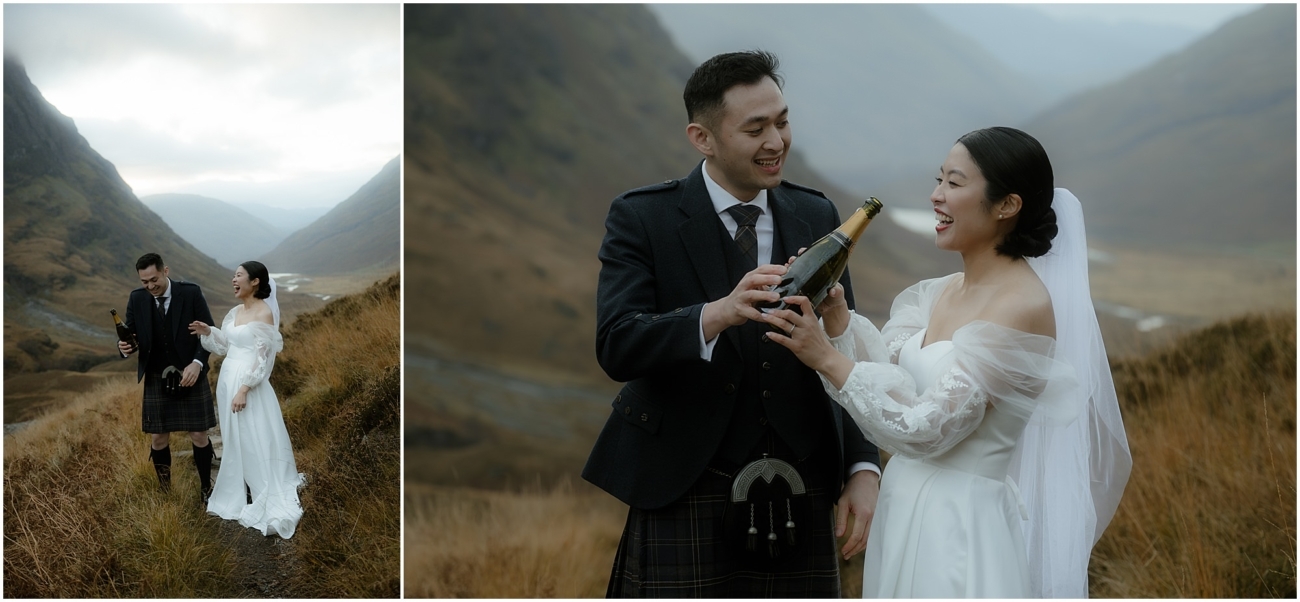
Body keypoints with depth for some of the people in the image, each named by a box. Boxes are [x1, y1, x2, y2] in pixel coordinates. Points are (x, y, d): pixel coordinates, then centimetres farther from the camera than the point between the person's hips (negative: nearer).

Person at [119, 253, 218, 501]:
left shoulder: (191, 293, -9)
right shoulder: (136, 299, -2)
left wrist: (197, 363, -19)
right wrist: (125, 347, -20)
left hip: (190, 375, -2)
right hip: (156, 380, 2)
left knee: (198, 436, 2)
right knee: (158, 438, 7)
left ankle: (206, 488, 20)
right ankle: (164, 492, 24)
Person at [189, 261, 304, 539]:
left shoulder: (265, 312, -13)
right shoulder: (234, 312, 10)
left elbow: (262, 358, -17)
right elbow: (224, 346, 17)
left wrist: (244, 389, -22)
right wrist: (207, 332, -1)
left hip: (249, 383, -8)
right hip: (227, 379, 8)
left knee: (256, 441, -4)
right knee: (234, 440, 14)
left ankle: (267, 503, 2)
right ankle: (238, 495, 25)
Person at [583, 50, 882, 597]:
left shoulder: (816, 217, 7)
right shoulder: (642, 218, -5)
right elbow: (617, 346, -17)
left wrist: (863, 469, -2)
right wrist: (718, 314, -35)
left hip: (801, 500, 4)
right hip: (687, 497, -3)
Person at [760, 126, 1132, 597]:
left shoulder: (1023, 306, -19)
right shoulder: (942, 293, 7)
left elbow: (926, 429, -22)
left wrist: (826, 358, -19)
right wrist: (832, 309, -12)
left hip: (962, 527, -8)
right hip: (906, 514, 8)